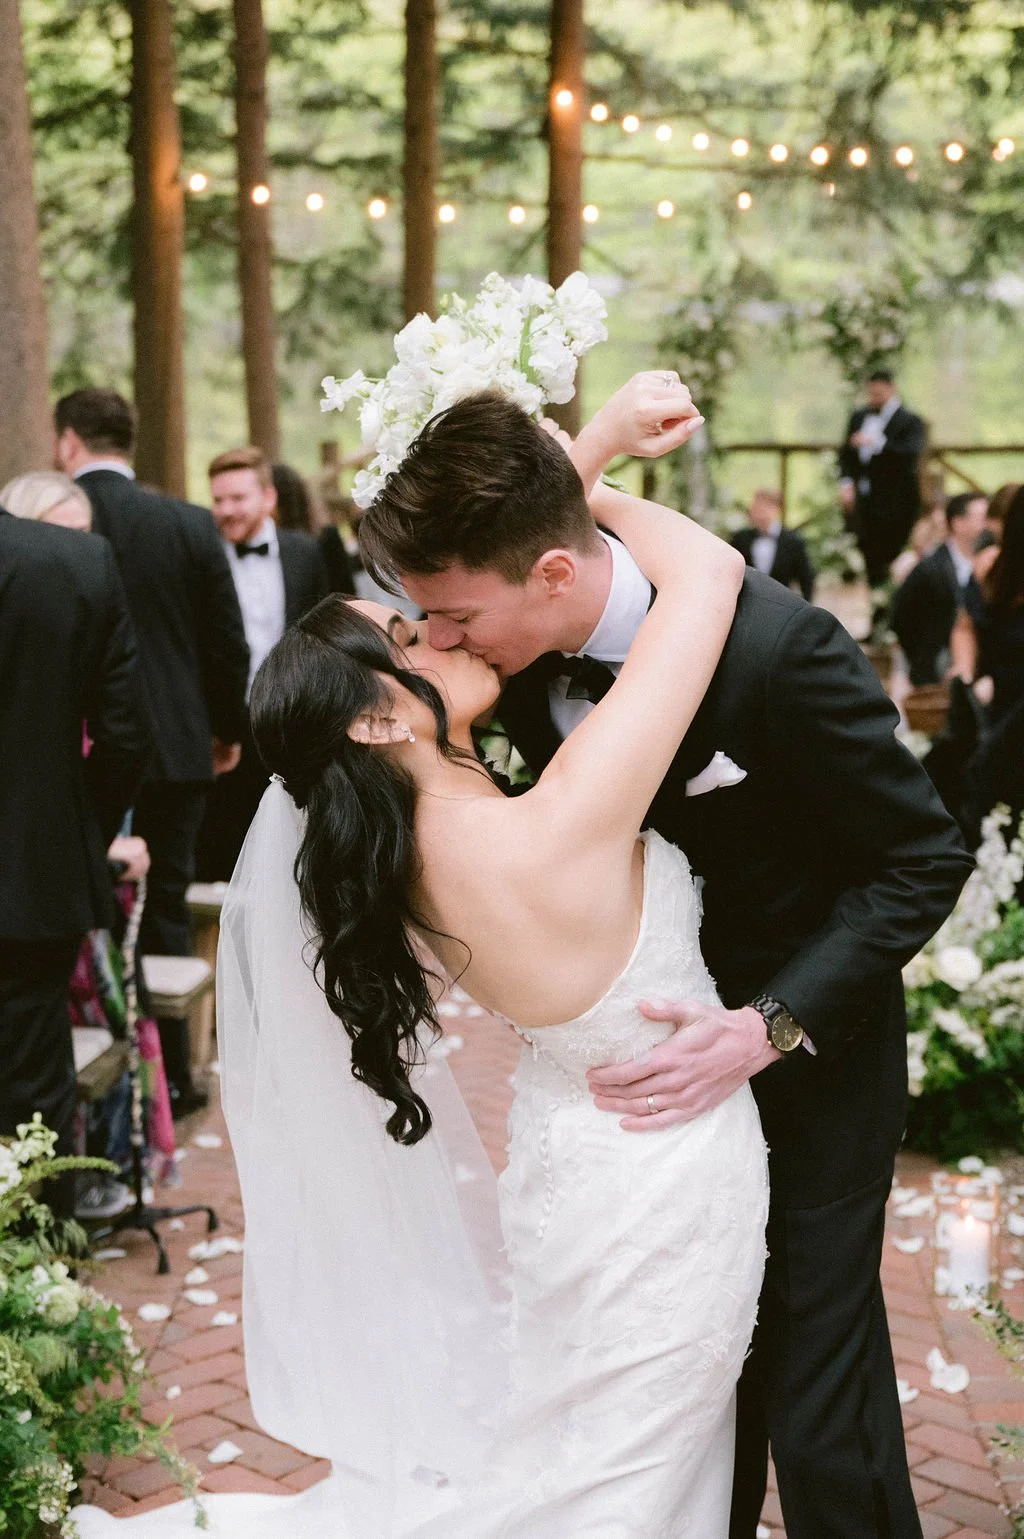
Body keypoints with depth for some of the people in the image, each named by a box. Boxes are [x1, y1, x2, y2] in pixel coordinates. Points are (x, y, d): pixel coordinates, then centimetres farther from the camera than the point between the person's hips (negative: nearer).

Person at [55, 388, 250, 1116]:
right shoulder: (190, 524, -2)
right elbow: (228, 641, 1)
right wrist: (230, 729, 16)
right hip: (176, 751, 2)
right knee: (164, 908, 11)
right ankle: (170, 1076, 17)